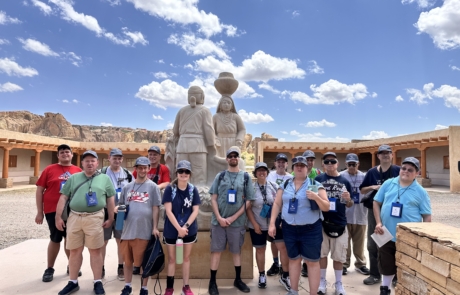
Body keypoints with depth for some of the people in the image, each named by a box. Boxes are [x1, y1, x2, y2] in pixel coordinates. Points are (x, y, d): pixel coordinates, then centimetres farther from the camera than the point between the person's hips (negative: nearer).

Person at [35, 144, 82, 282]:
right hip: (53, 210, -2)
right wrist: (40, 212, -4)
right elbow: (39, 190, -1)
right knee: (55, 239, 6)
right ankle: (49, 269, 24)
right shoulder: (49, 169, -2)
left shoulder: (78, 171, 4)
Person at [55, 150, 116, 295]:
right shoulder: (73, 178, 11)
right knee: (74, 251, 10)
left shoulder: (105, 178, 6)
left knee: (95, 250, 3)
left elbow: (110, 199, 5)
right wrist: (58, 217, 0)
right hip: (74, 218, 2)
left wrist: (110, 219, 0)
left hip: (95, 218, -2)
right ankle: (73, 282, 24)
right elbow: (63, 198, 8)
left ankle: (98, 282, 13)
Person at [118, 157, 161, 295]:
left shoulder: (153, 186, 0)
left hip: (144, 230, -4)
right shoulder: (127, 187, 11)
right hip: (128, 229, 4)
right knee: (127, 260, 14)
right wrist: (118, 208, -5)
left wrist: (155, 227, -7)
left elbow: (155, 208, -2)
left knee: (143, 261, 7)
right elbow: (120, 204, 19)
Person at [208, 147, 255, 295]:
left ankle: (238, 280, 29)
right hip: (218, 220, 0)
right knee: (216, 251, 4)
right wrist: (219, 218, -10)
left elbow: (248, 201, 0)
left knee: (236, 251, 13)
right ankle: (212, 282, 16)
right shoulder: (220, 176, 4)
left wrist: (233, 218, -8)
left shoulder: (245, 177, 3)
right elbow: (213, 198, 1)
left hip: (237, 221, 0)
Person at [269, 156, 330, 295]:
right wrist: (272, 223, 1)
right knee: (293, 259, 16)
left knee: (312, 262, 3)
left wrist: (316, 197, -24)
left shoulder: (316, 185, -4)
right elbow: (277, 204, 7)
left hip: (310, 230, -3)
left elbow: (326, 207, -5)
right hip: (289, 229, 3)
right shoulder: (285, 185, 6)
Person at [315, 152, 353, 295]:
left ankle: (338, 283, 29)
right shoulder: (318, 179, -3)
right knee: (322, 253, 12)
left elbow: (349, 205, 10)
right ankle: (322, 281, 29)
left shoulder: (345, 181, 3)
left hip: (339, 223, 1)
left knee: (339, 256, 12)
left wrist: (349, 200, -11)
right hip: (321, 222, -1)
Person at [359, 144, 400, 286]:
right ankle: (375, 274, 21)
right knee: (373, 244, 8)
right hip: (374, 211, 3)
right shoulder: (372, 172, 4)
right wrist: (373, 187, -11)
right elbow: (362, 190, 7)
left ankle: (395, 274, 24)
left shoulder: (398, 171, -3)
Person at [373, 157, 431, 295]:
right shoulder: (388, 184, 2)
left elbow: (427, 217, -1)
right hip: (387, 236, 2)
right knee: (387, 266, 18)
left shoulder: (420, 192, -3)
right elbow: (377, 202, 6)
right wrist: (378, 223, -3)